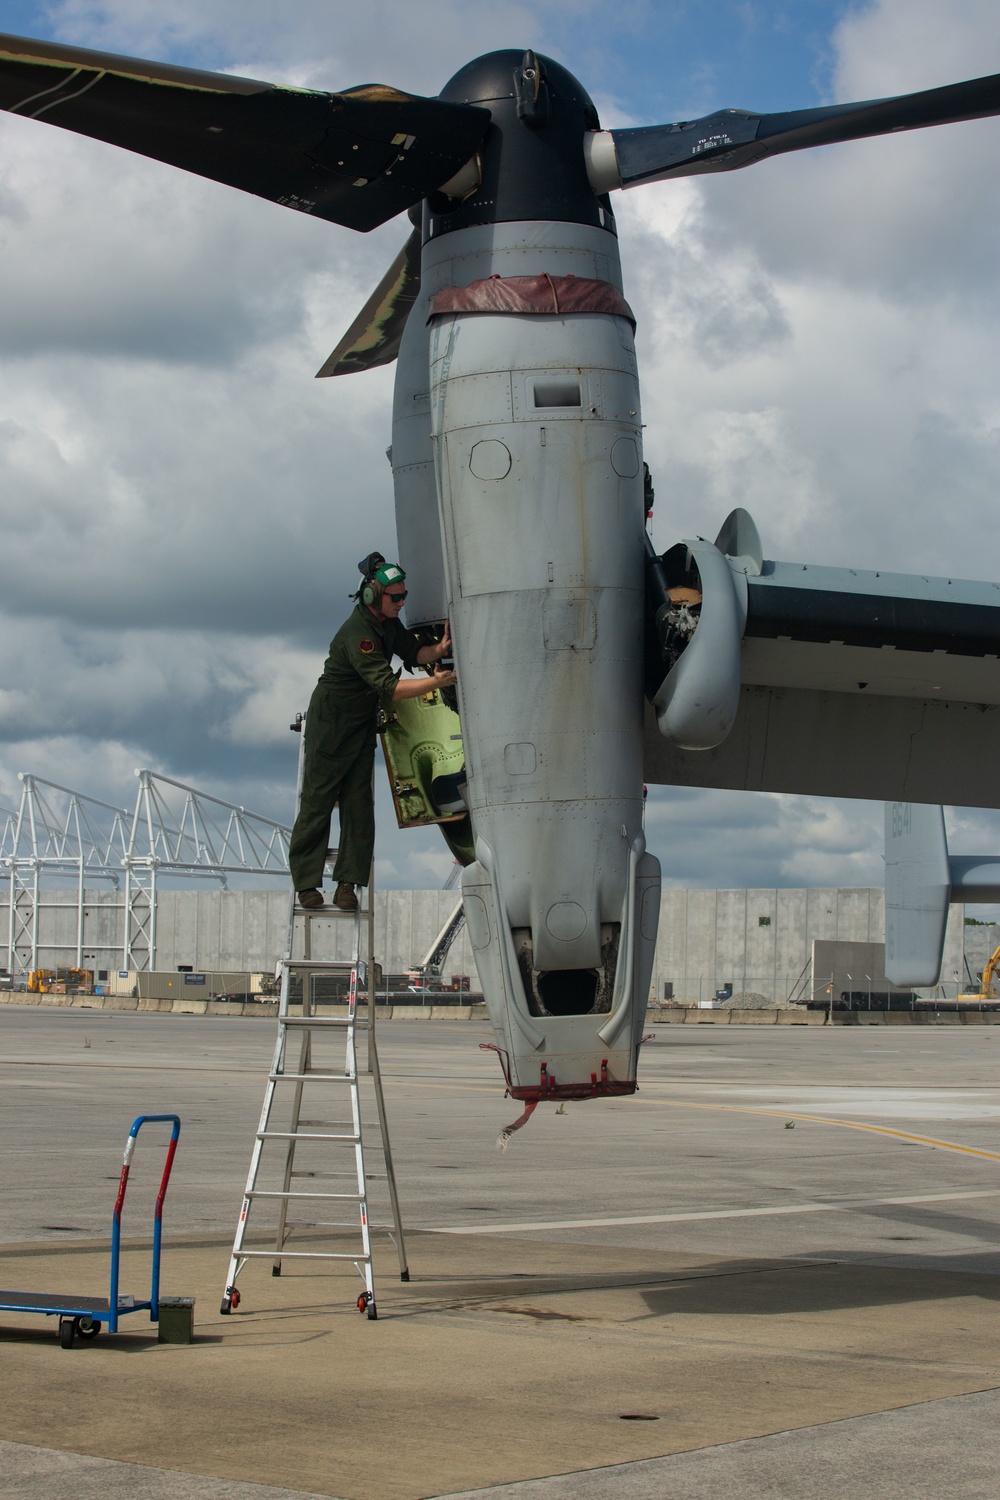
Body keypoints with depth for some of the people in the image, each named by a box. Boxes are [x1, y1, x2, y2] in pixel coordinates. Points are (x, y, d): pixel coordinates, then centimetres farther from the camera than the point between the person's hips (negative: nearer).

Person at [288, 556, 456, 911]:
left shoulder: (387, 622, 1)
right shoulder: (357, 635, -28)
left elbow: (412, 652, 5)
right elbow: (387, 688, -33)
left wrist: (437, 650, -17)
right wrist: (435, 682, -36)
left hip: (363, 724, 8)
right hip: (330, 723, -8)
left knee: (358, 803, 0)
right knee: (318, 802, -1)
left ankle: (347, 886, 0)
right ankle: (307, 885, 7)